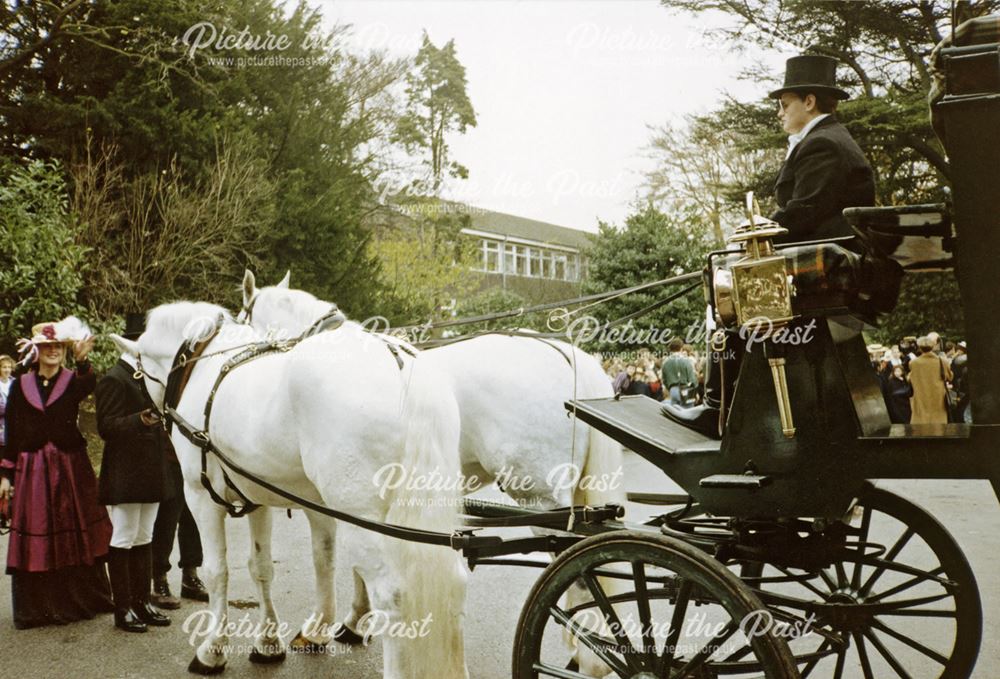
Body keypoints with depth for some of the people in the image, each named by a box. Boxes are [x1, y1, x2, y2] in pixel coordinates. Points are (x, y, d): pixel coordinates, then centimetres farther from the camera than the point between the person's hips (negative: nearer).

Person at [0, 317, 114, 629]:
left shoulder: (73, 380, 1)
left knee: (76, 537, 5)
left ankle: (81, 600, 19)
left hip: (71, 468, -1)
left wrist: (82, 360, -44)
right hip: (32, 471, 1)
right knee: (36, 540, 3)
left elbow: (88, 387, -26)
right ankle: (39, 606, 14)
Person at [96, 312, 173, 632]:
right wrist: (140, 420, -32)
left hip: (150, 473, 9)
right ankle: (123, 609, 9)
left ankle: (141, 602, 21)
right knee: (123, 540, 0)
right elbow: (106, 427, -19)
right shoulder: (114, 379, -12)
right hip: (124, 476, -9)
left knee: (143, 540, 14)